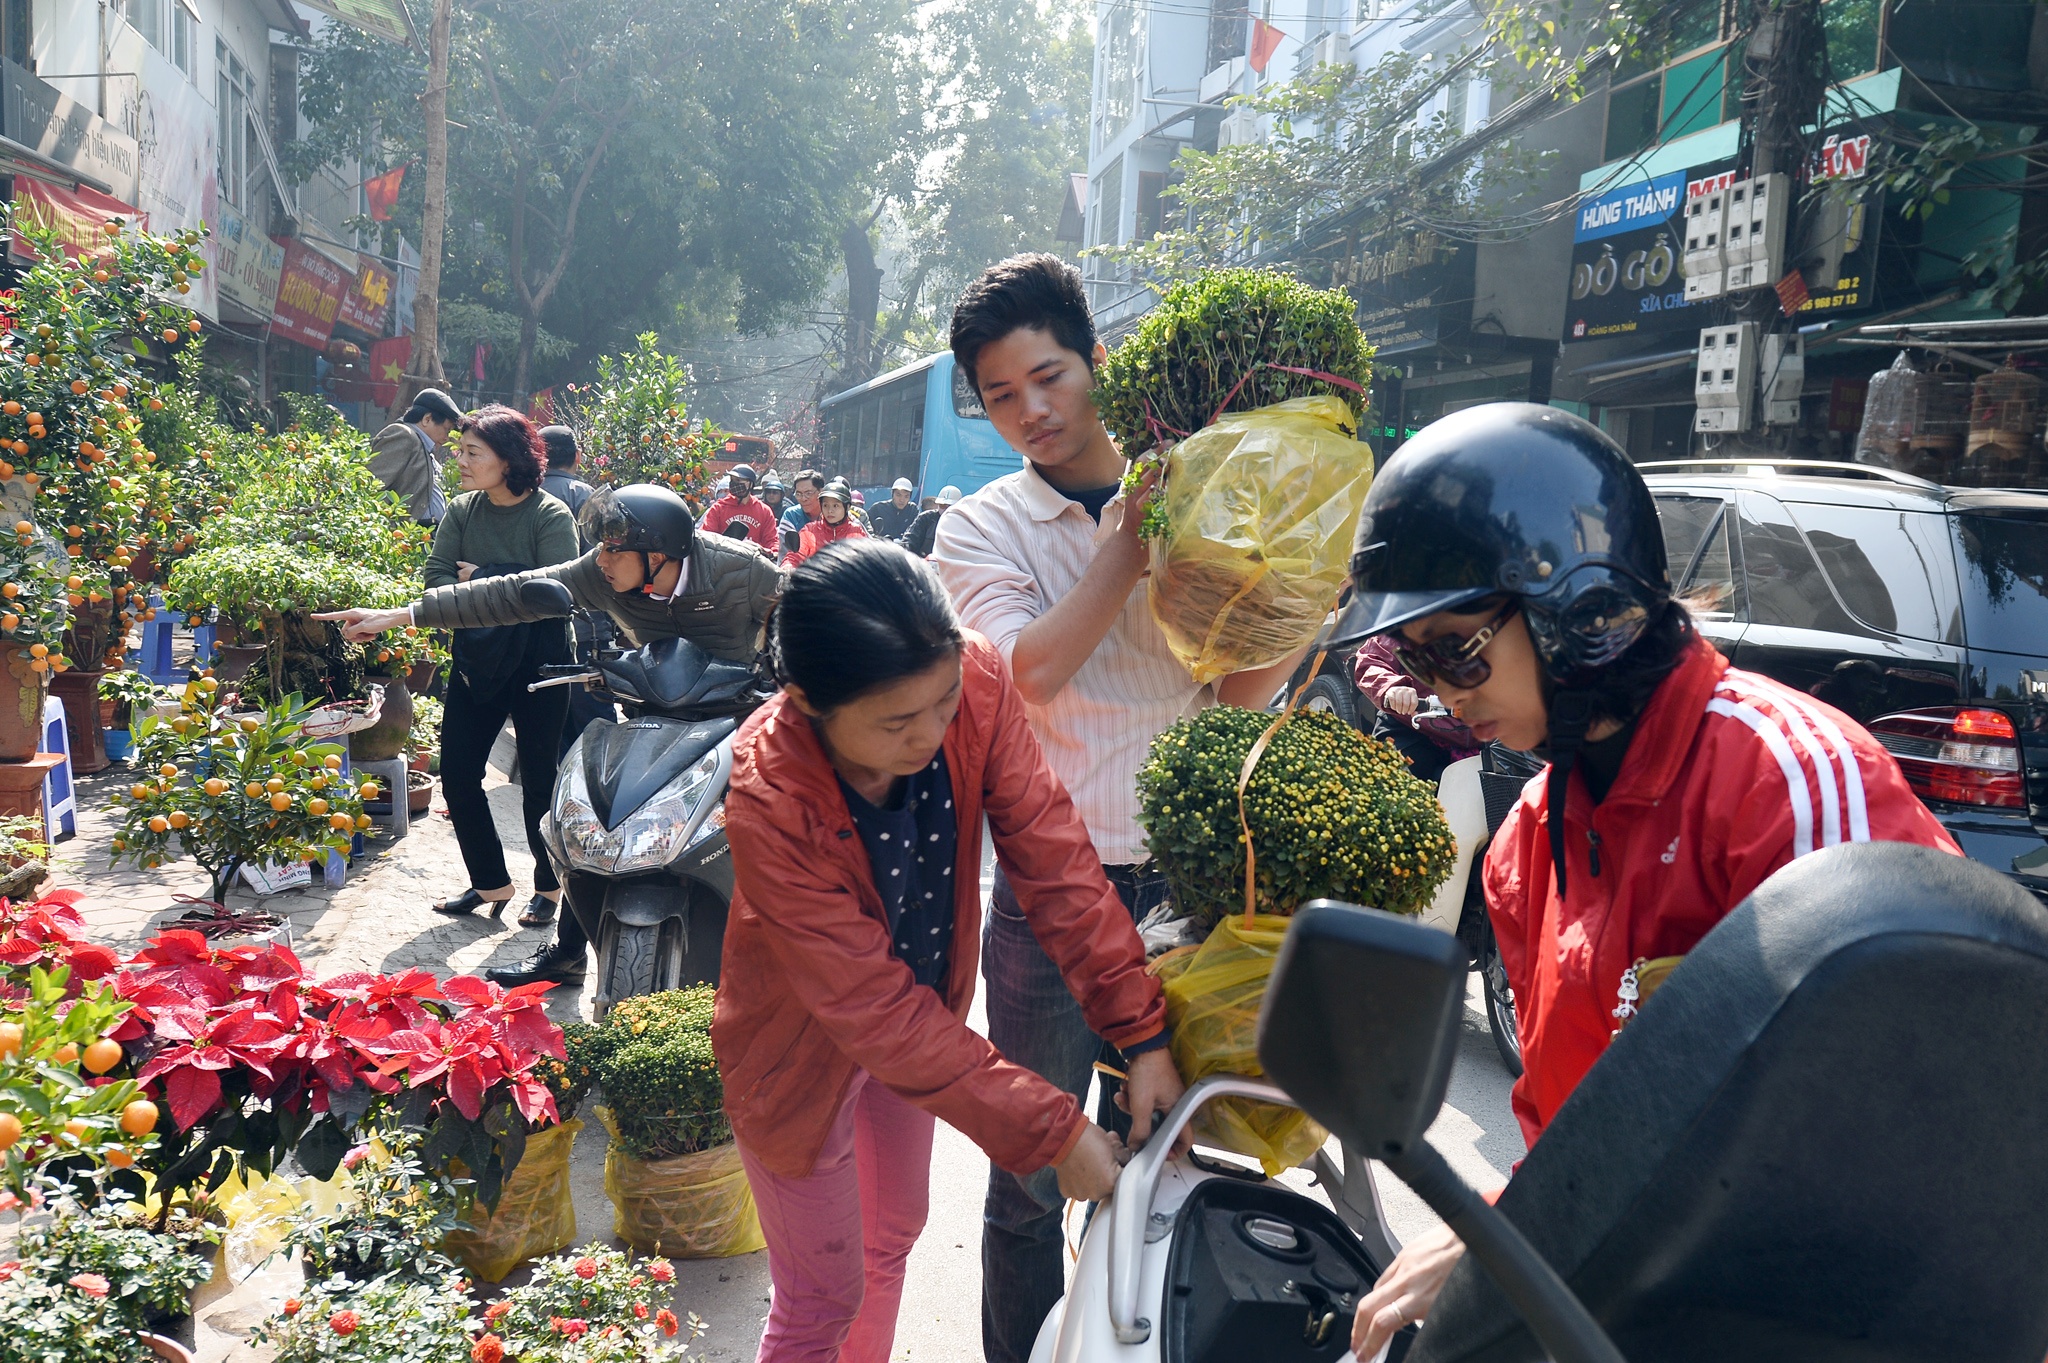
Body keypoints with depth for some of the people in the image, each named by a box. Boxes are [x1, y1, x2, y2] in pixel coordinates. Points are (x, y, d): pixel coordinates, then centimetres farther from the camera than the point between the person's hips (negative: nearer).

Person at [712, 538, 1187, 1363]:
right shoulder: (767, 799, -36)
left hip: (926, 1011, 5)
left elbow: (1050, 854, -20)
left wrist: (1144, 1034, -24)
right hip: (807, 1047, -5)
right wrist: (1050, 1133, -32)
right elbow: (873, 1007, -33)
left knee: (894, 1233, 26)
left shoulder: (976, 682, -26)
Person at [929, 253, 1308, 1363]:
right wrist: (1134, 532, -18)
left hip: (1185, 880, 3)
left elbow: (1242, 688, 4)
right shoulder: (981, 529, 1)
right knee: (1034, 1171, 6)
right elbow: (1032, 668, -18)